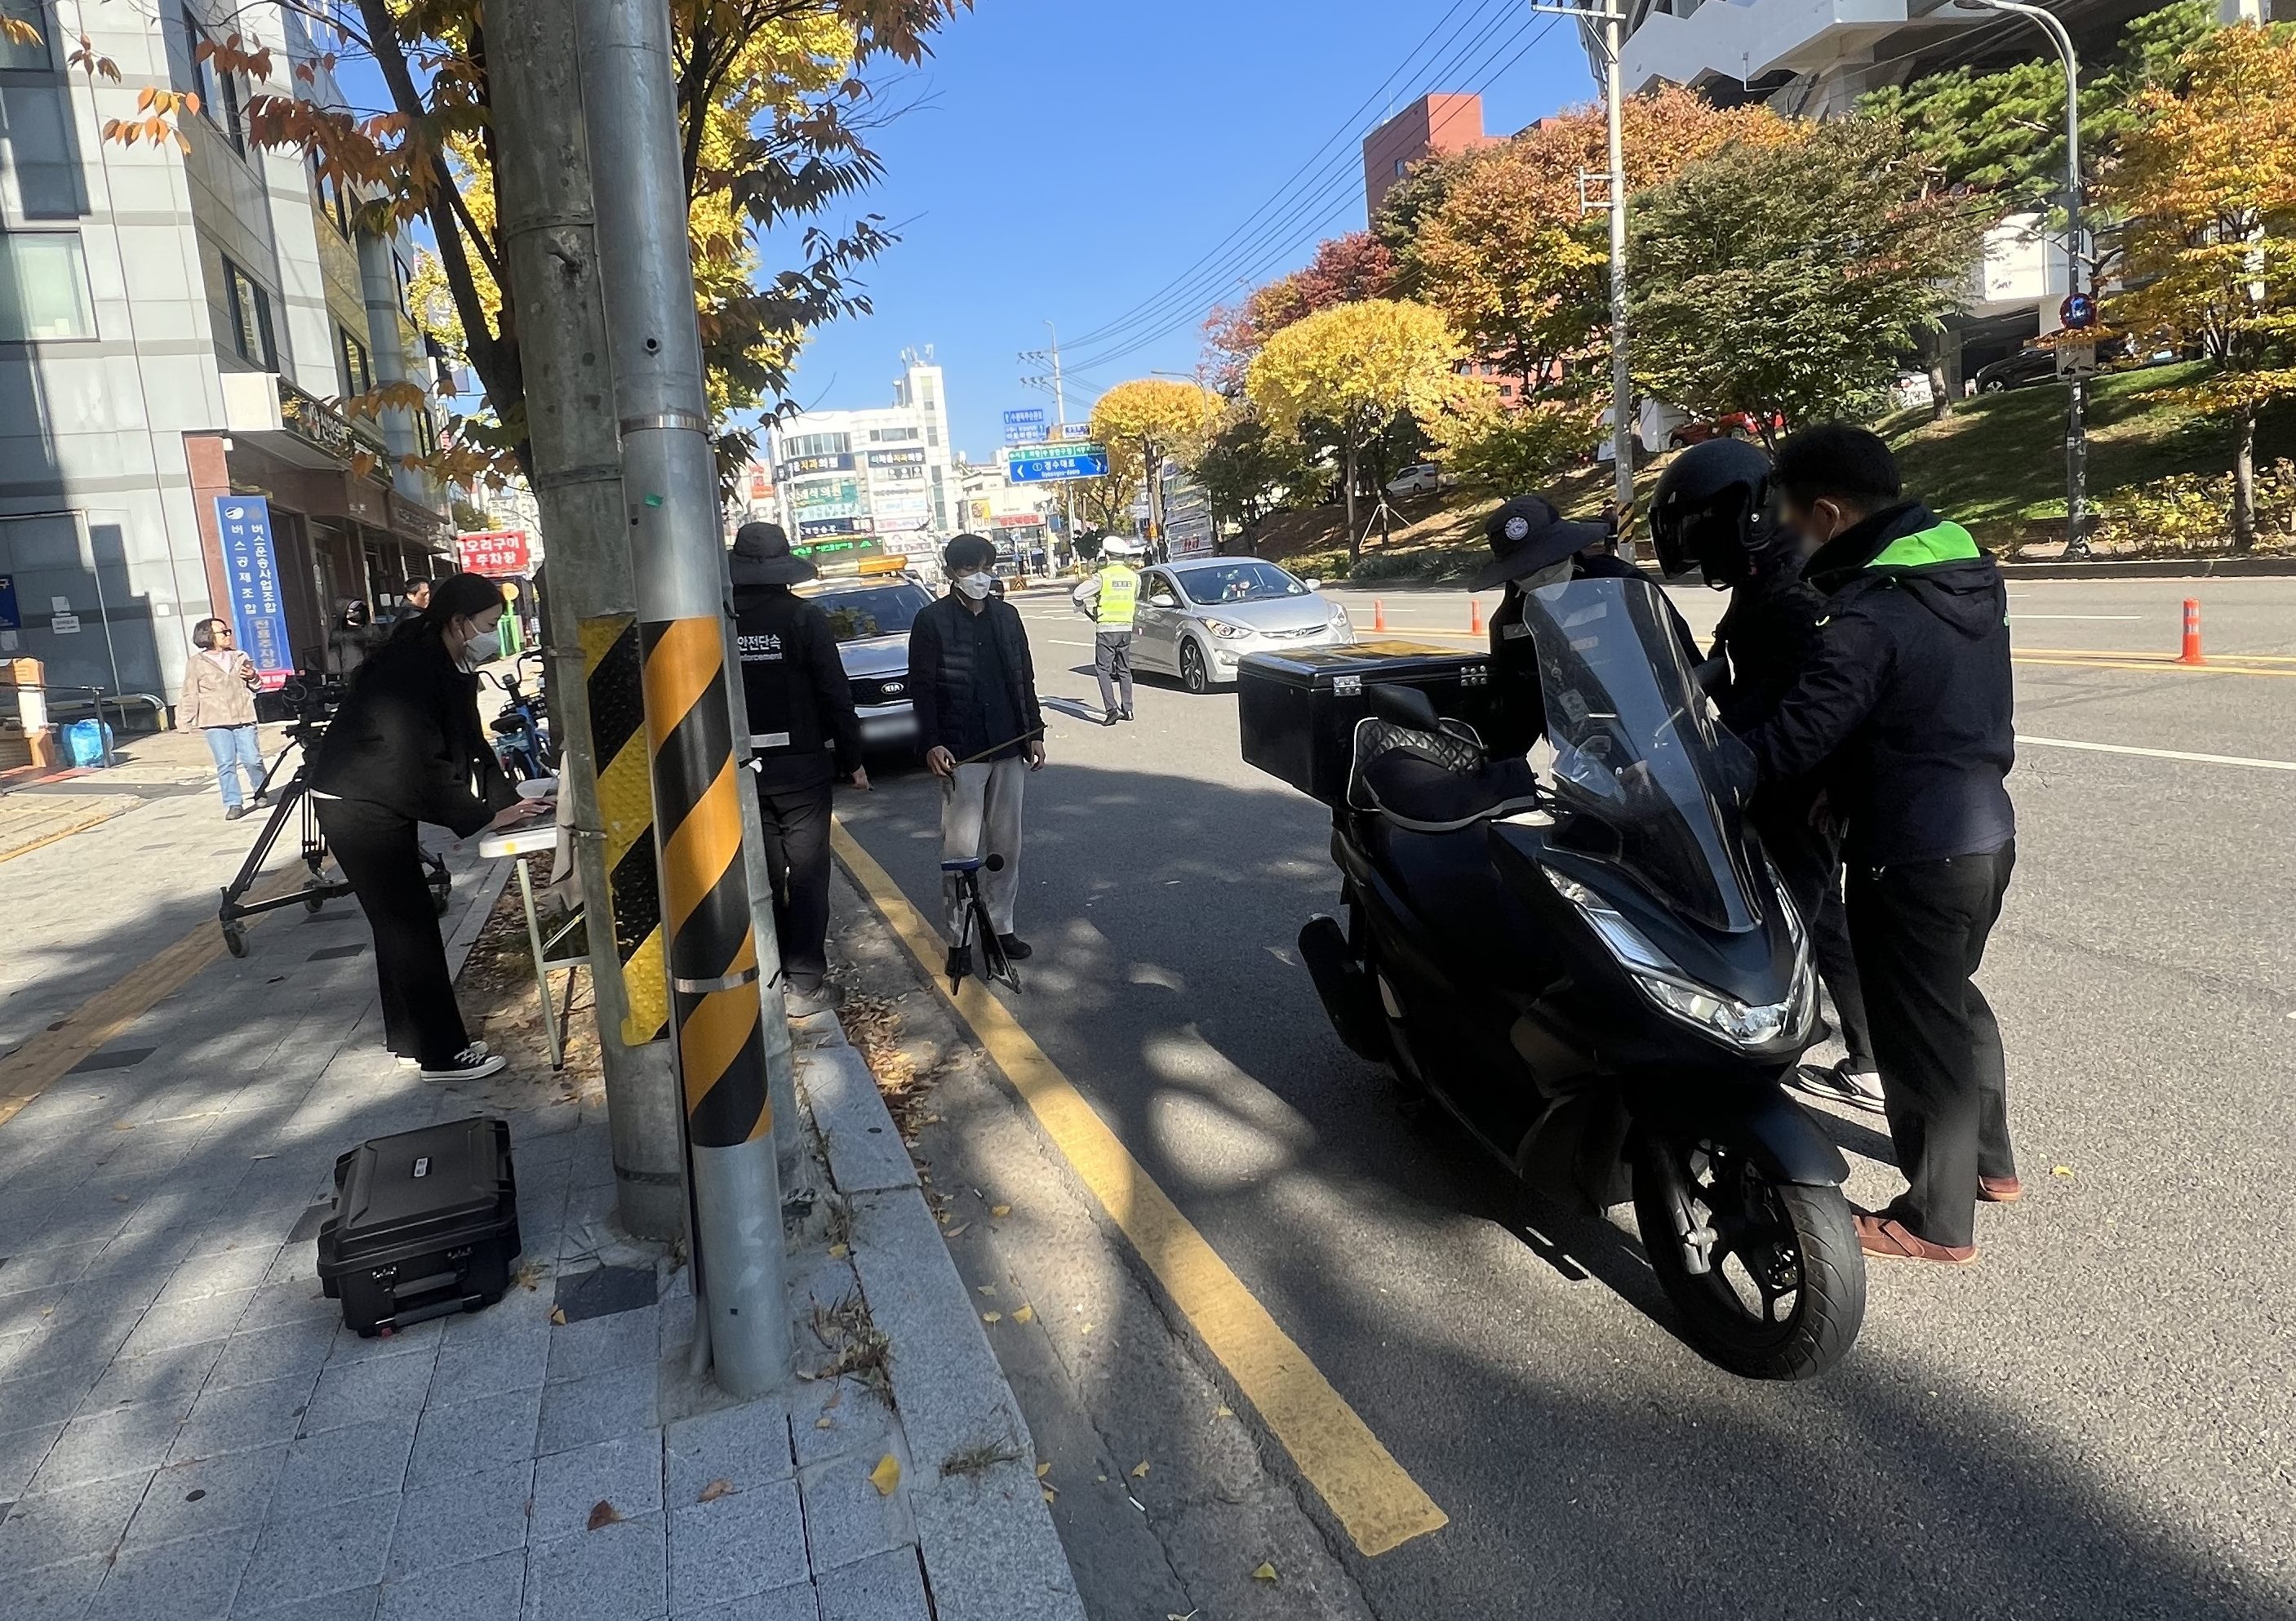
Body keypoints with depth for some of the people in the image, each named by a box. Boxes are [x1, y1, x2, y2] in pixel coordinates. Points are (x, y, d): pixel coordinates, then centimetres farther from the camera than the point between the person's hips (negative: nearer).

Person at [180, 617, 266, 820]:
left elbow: (257, 686, 22)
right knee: (226, 764, -6)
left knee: (252, 759, -1)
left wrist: (253, 678, -1)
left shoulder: (240, 658, 14)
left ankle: (260, 790, 25)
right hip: (216, 722, -2)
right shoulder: (195, 663, 4)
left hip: (244, 719, 2)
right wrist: (187, 721, 1)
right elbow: (191, 695, 5)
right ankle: (233, 804, -3)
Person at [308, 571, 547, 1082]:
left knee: (400, 923, 15)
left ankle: (410, 1039, 26)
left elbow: (470, 744, 5)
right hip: (354, 806, -10)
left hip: (389, 804, 10)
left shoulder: (453, 667, 2)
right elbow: (422, 764, -28)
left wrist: (507, 801, -6)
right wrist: (486, 817, -25)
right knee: (410, 925, -7)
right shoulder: (407, 669, -25)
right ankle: (443, 1054, -1)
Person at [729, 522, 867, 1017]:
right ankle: (804, 984, 2)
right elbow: (837, 695, -10)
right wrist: (853, 760, 0)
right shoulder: (804, 617, -9)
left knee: (764, 876, 15)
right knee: (807, 877, 3)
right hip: (800, 767, -3)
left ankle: (773, 974, 24)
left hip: (742, 772, 3)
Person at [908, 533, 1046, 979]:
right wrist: (932, 744, -15)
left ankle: (1001, 926, 21)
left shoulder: (1006, 615, 10)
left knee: (1006, 845, 10)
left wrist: (1035, 733, 9)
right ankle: (958, 939, 5)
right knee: (961, 849, -3)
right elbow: (922, 688, -7)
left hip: (1009, 749, 5)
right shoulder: (932, 620, -4)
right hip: (961, 753, -5)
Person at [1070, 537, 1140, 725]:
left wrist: (1081, 606, 11)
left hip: (1106, 629, -5)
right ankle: (1127, 709, 14)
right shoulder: (1134, 576, 5)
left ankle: (1111, 709, -11)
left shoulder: (1102, 576, -10)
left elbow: (1077, 595, -10)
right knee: (1124, 670, 15)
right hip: (1126, 628, 5)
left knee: (1103, 670, 0)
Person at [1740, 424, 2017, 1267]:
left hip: (1915, 853, -9)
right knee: (1954, 998, 26)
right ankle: (1989, 1160, 43)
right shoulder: (1968, 575, 5)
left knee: (1917, 1031, 5)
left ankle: (1938, 1221, 20)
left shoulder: (1870, 617, -25)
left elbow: (1793, 738, -27)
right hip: (1986, 829, 9)